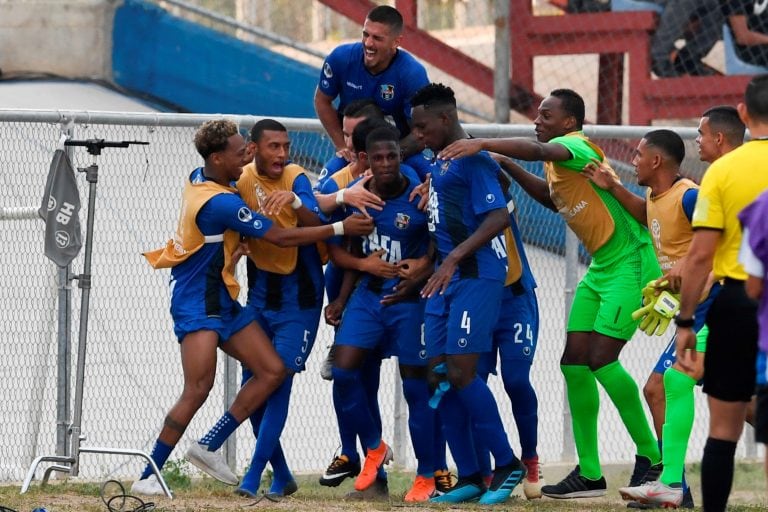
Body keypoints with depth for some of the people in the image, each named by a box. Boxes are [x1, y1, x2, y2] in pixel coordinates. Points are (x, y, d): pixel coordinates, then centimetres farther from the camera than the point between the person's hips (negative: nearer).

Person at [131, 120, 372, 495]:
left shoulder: (198, 179, 4)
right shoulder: (221, 203, -23)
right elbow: (281, 237, -19)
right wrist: (340, 228, -12)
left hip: (222, 301, 10)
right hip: (197, 306, -10)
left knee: (272, 371, 2)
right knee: (198, 388, -19)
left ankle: (208, 446, 6)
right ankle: (147, 477, -15)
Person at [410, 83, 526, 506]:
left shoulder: (473, 160, -10)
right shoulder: (439, 164, 18)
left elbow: (499, 217, -21)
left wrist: (455, 257, -27)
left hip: (475, 276, -9)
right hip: (444, 279, 9)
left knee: (461, 372, -13)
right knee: (439, 375, 5)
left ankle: (507, 465, -1)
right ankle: (469, 477, 10)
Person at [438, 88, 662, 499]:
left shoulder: (578, 146, -17)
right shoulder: (558, 159, 12)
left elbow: (539, 151, -38)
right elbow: (554, 198, 29)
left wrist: (482, 144, -47)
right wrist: (510, 170, 16)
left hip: (629, 263, -10)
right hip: (601, 267, 10)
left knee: (602, 359, -16)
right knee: (574, 361, 2)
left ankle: (650, 455, -1)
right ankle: (589, 473, 5)